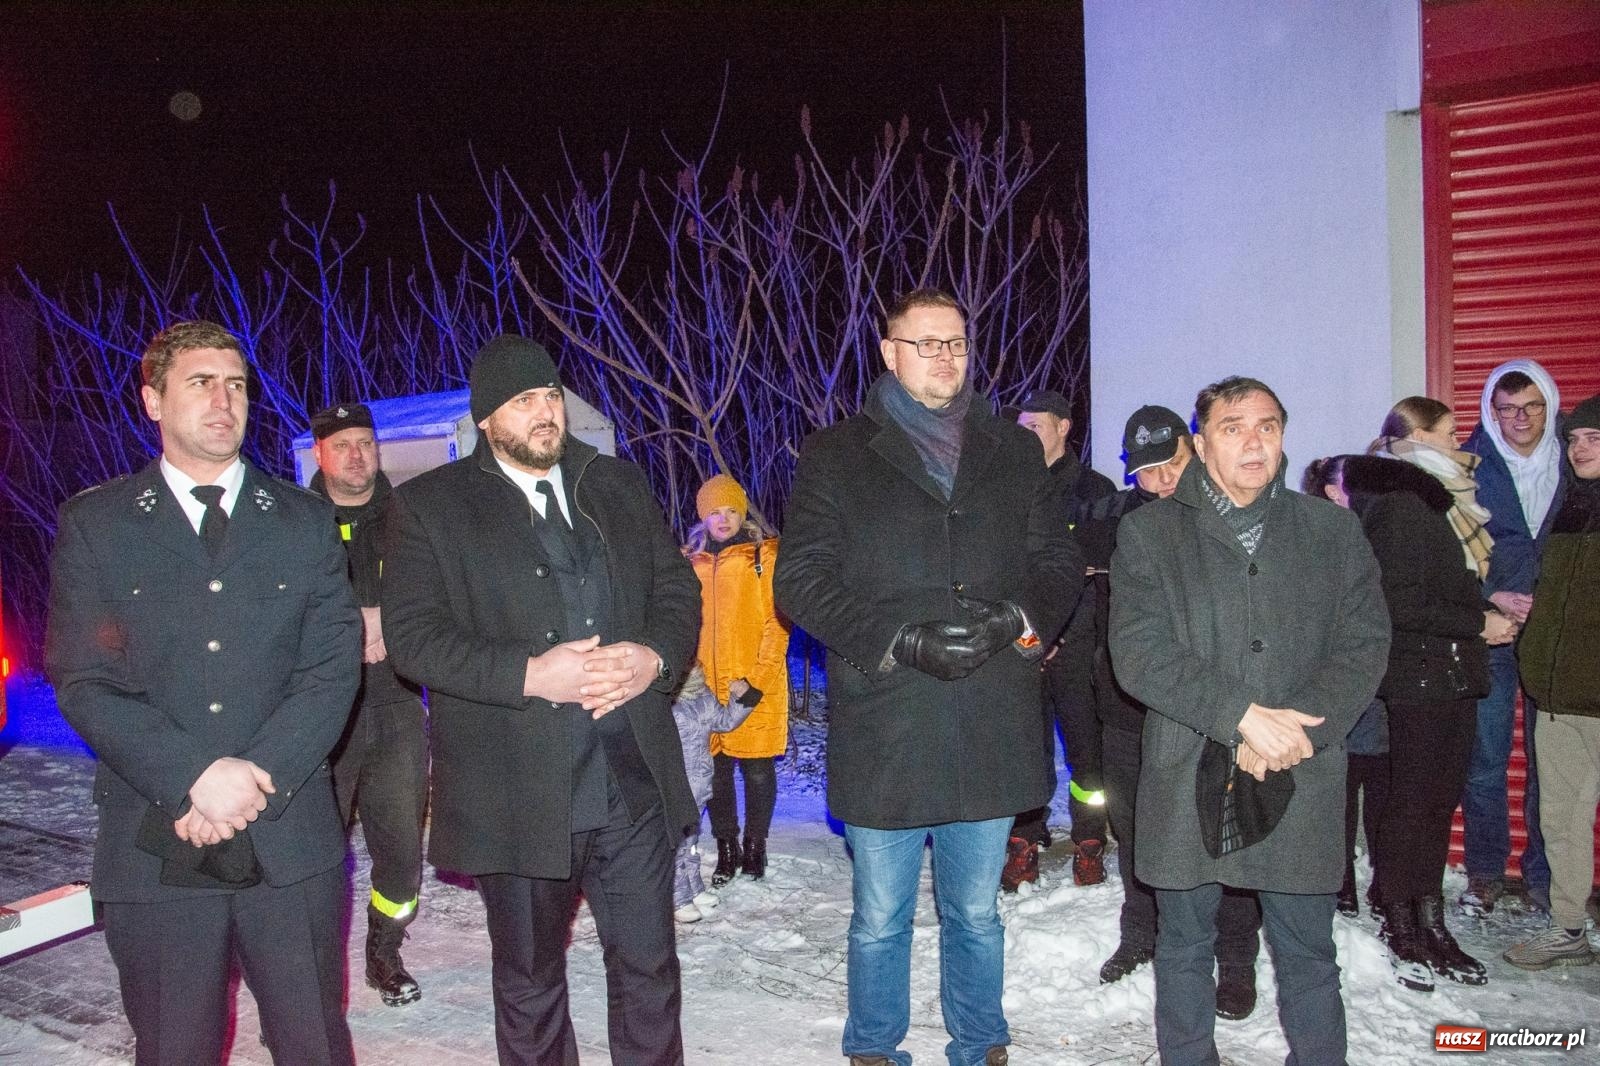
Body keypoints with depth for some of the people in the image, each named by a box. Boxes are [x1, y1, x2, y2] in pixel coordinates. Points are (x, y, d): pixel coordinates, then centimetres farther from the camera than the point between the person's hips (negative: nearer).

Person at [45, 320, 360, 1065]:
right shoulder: (93, 524, 5)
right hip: (156, 851, -1)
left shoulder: (305, 521, 8)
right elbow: (82, 682, -4)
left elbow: (333, 666, 0)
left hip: (292, 842, 1)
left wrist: (257, 778, -13)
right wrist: (196, 777, -16)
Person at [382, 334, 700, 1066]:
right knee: (530, 983, 16)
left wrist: (656, 656, -11)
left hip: (636, 784, 3)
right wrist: (528, 675, -21)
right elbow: (412, 637, -10)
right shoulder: (429, 505, -1)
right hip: (519, 796, -2)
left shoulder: (620, 485, 10)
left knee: (649, 970, 11)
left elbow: (679, 591, 10)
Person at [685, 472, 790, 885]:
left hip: (758, 684, -3)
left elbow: (777, 621, -4)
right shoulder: (692, 561, 11)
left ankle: (755, 846, 19)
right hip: (708, 685, 3)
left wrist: (759, 677, -12)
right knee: (716, 770, 8)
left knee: (757, 770, 4)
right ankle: (726, 849, 20)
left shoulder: (765, 554, 1)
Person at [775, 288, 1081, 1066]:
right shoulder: (835, 456, 3)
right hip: (882, 732, -2)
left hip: (992, 732, 2)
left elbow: (1060, 561, 10)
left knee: (976, 915, 18)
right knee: (879, 921, 12)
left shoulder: (1014, 453, 12)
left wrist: (1015, 618, -12)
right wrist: (901, 641, -17)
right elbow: (801, 581, -4)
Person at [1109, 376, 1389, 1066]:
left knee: (1307, 953, 11)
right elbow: (1138, 654, -10)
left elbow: (1364, 646, 1)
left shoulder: (1333, 531, 8)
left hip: (1301, 782, 1)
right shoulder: (1148, 533, 1)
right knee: (1184, 946, 13)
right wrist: (1244, 716, -18)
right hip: (1186, 780, -1)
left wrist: (1295, 733, -13)